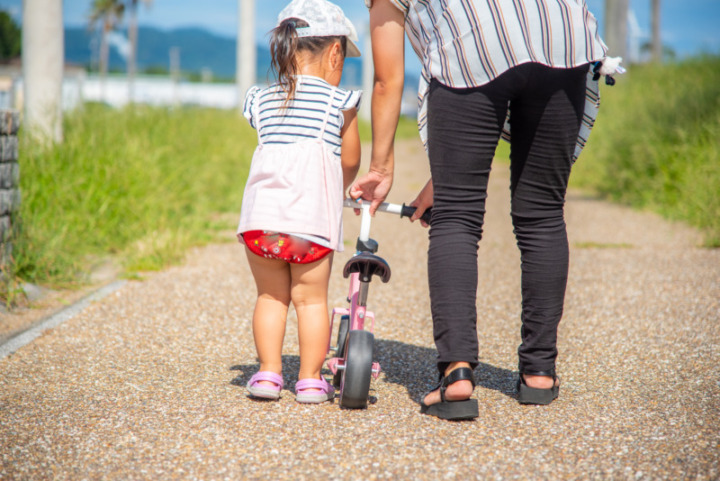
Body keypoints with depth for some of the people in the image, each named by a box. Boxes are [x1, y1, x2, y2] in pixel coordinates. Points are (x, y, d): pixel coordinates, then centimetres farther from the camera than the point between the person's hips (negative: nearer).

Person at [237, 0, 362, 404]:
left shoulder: (262, 100, 16)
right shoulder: (339, 102, 6)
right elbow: (351, 161, 12)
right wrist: (340, 188, 34)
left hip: (262, 211, 3)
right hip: (312, 214, -3)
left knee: (271, 296, 15)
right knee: (312, 298, 8)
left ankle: (269, 373, 15)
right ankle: (310, 380, 11)